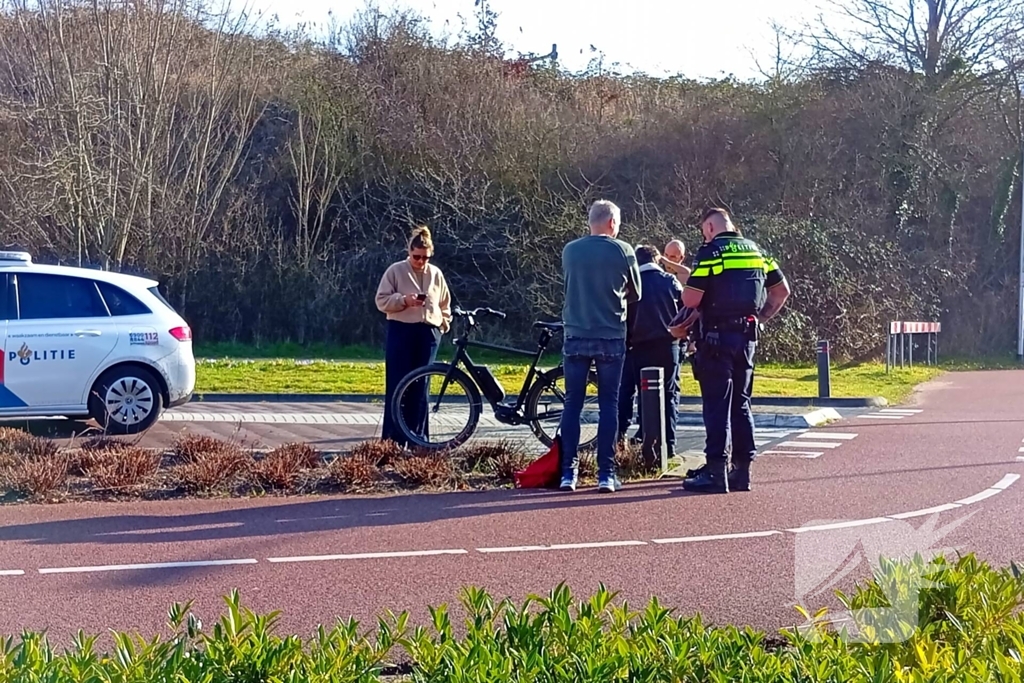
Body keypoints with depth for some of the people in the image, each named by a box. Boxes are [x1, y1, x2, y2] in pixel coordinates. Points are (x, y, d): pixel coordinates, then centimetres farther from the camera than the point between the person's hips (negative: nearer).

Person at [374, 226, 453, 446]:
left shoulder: (436, 274, 11)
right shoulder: (395, 271, 0)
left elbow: (445, 305, 22)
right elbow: (382, 301, -3)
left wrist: (443, 324, 9)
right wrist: (404, 300, -18)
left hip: (428, 334, 3)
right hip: (401, 331, -3)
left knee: (421, 387, 5)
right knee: (397, 386, -4)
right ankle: (392, 439, -3)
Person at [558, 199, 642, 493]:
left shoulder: (570, 251, 2)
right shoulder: (623, 251, -4)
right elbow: (635, 294, 6)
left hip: (576, 336, 2)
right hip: (611, 337, -1)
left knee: (572, 403, 7)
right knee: (608, 404, 4)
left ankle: (568, 472, 4)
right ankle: (606, 474, 2)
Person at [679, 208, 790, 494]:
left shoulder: (710, 252, -9)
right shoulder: (755, 250, 12)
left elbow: (691, 299, -16)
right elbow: (782, 290, 14)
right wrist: (762, 317, 16)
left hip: (717, 336, -7)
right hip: (747, 336, 7)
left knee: (717, 405, -4)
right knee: (741, 403, 13)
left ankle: (716, 472, -6)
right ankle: (742, 470, 15)